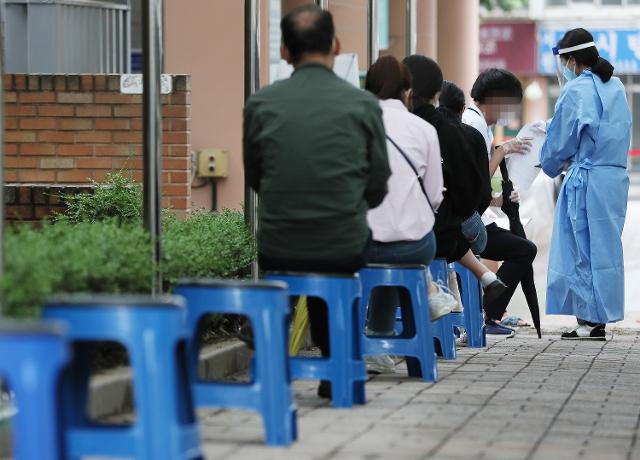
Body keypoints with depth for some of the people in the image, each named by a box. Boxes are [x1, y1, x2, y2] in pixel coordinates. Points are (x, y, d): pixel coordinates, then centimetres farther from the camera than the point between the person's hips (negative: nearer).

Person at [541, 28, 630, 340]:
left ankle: (591, 321, 2)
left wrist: (551, 165, 14)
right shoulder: (616, 87, 11)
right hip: (617, 176, 7)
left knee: (587, 248, -1)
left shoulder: (576, 90, -11)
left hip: (587, 179, -7)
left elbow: (561, 140, -5)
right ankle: (597, 318, 13)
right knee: (605, 247, 10)